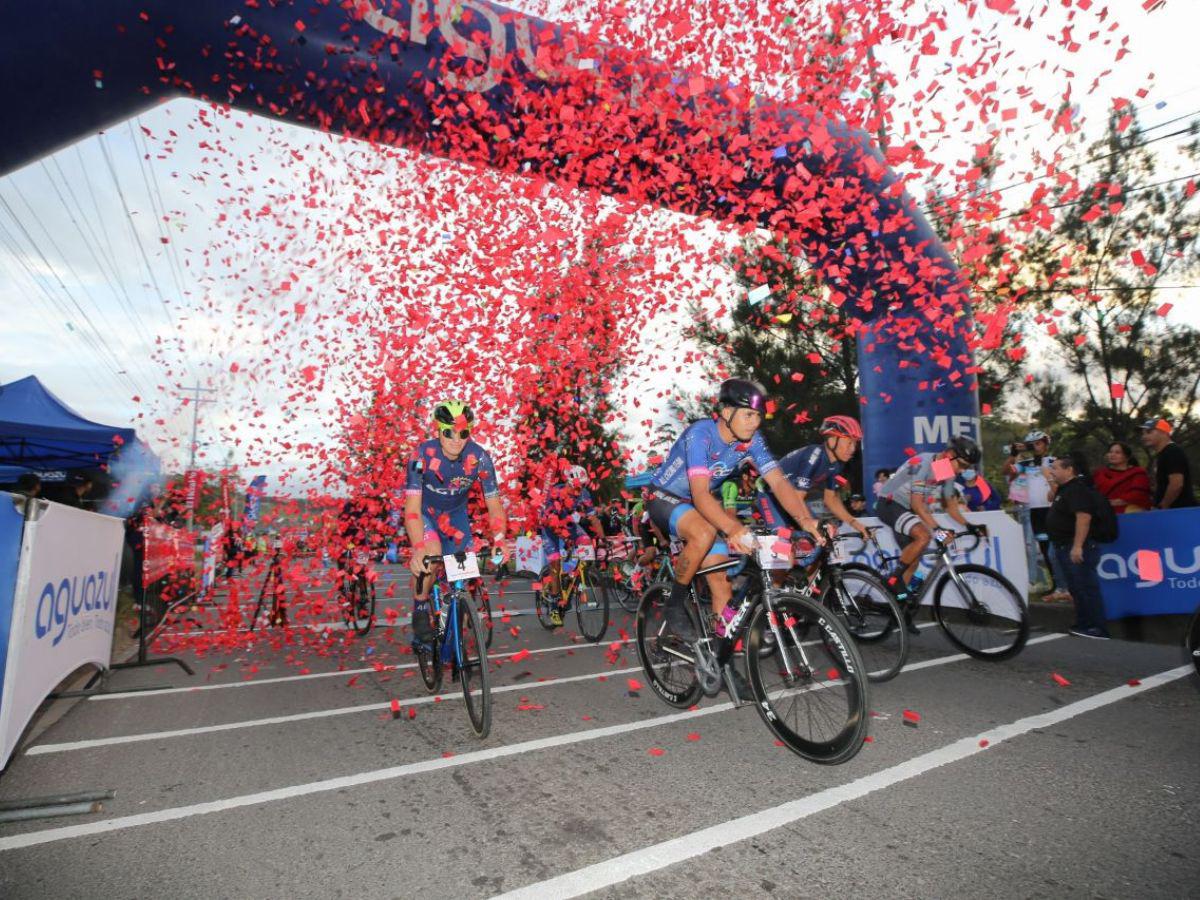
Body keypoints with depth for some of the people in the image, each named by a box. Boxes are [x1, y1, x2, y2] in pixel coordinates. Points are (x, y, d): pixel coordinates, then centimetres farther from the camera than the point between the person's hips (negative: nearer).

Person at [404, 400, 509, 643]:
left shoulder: (480, 458, -25)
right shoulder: (423, 455, -30)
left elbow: (494, 504, -19)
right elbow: (412, 508, -34)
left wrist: (499, 540, -33)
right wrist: (418, 549, -48)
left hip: (455, 514, 3)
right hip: (424, 511, -3)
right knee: (431, 554, -30)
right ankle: (420, 610, -5)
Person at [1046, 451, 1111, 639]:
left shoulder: (1078, 489, -16)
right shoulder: (1065, 489, 16)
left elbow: (1083, 517, -26)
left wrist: (1077, 546, -29)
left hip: (1078, 548, -11)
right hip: (1065, 547, 11)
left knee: (1086, 587, -7)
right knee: (1076, 588, 16)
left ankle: (1098, 629, -2)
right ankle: (1083, 626, 24)